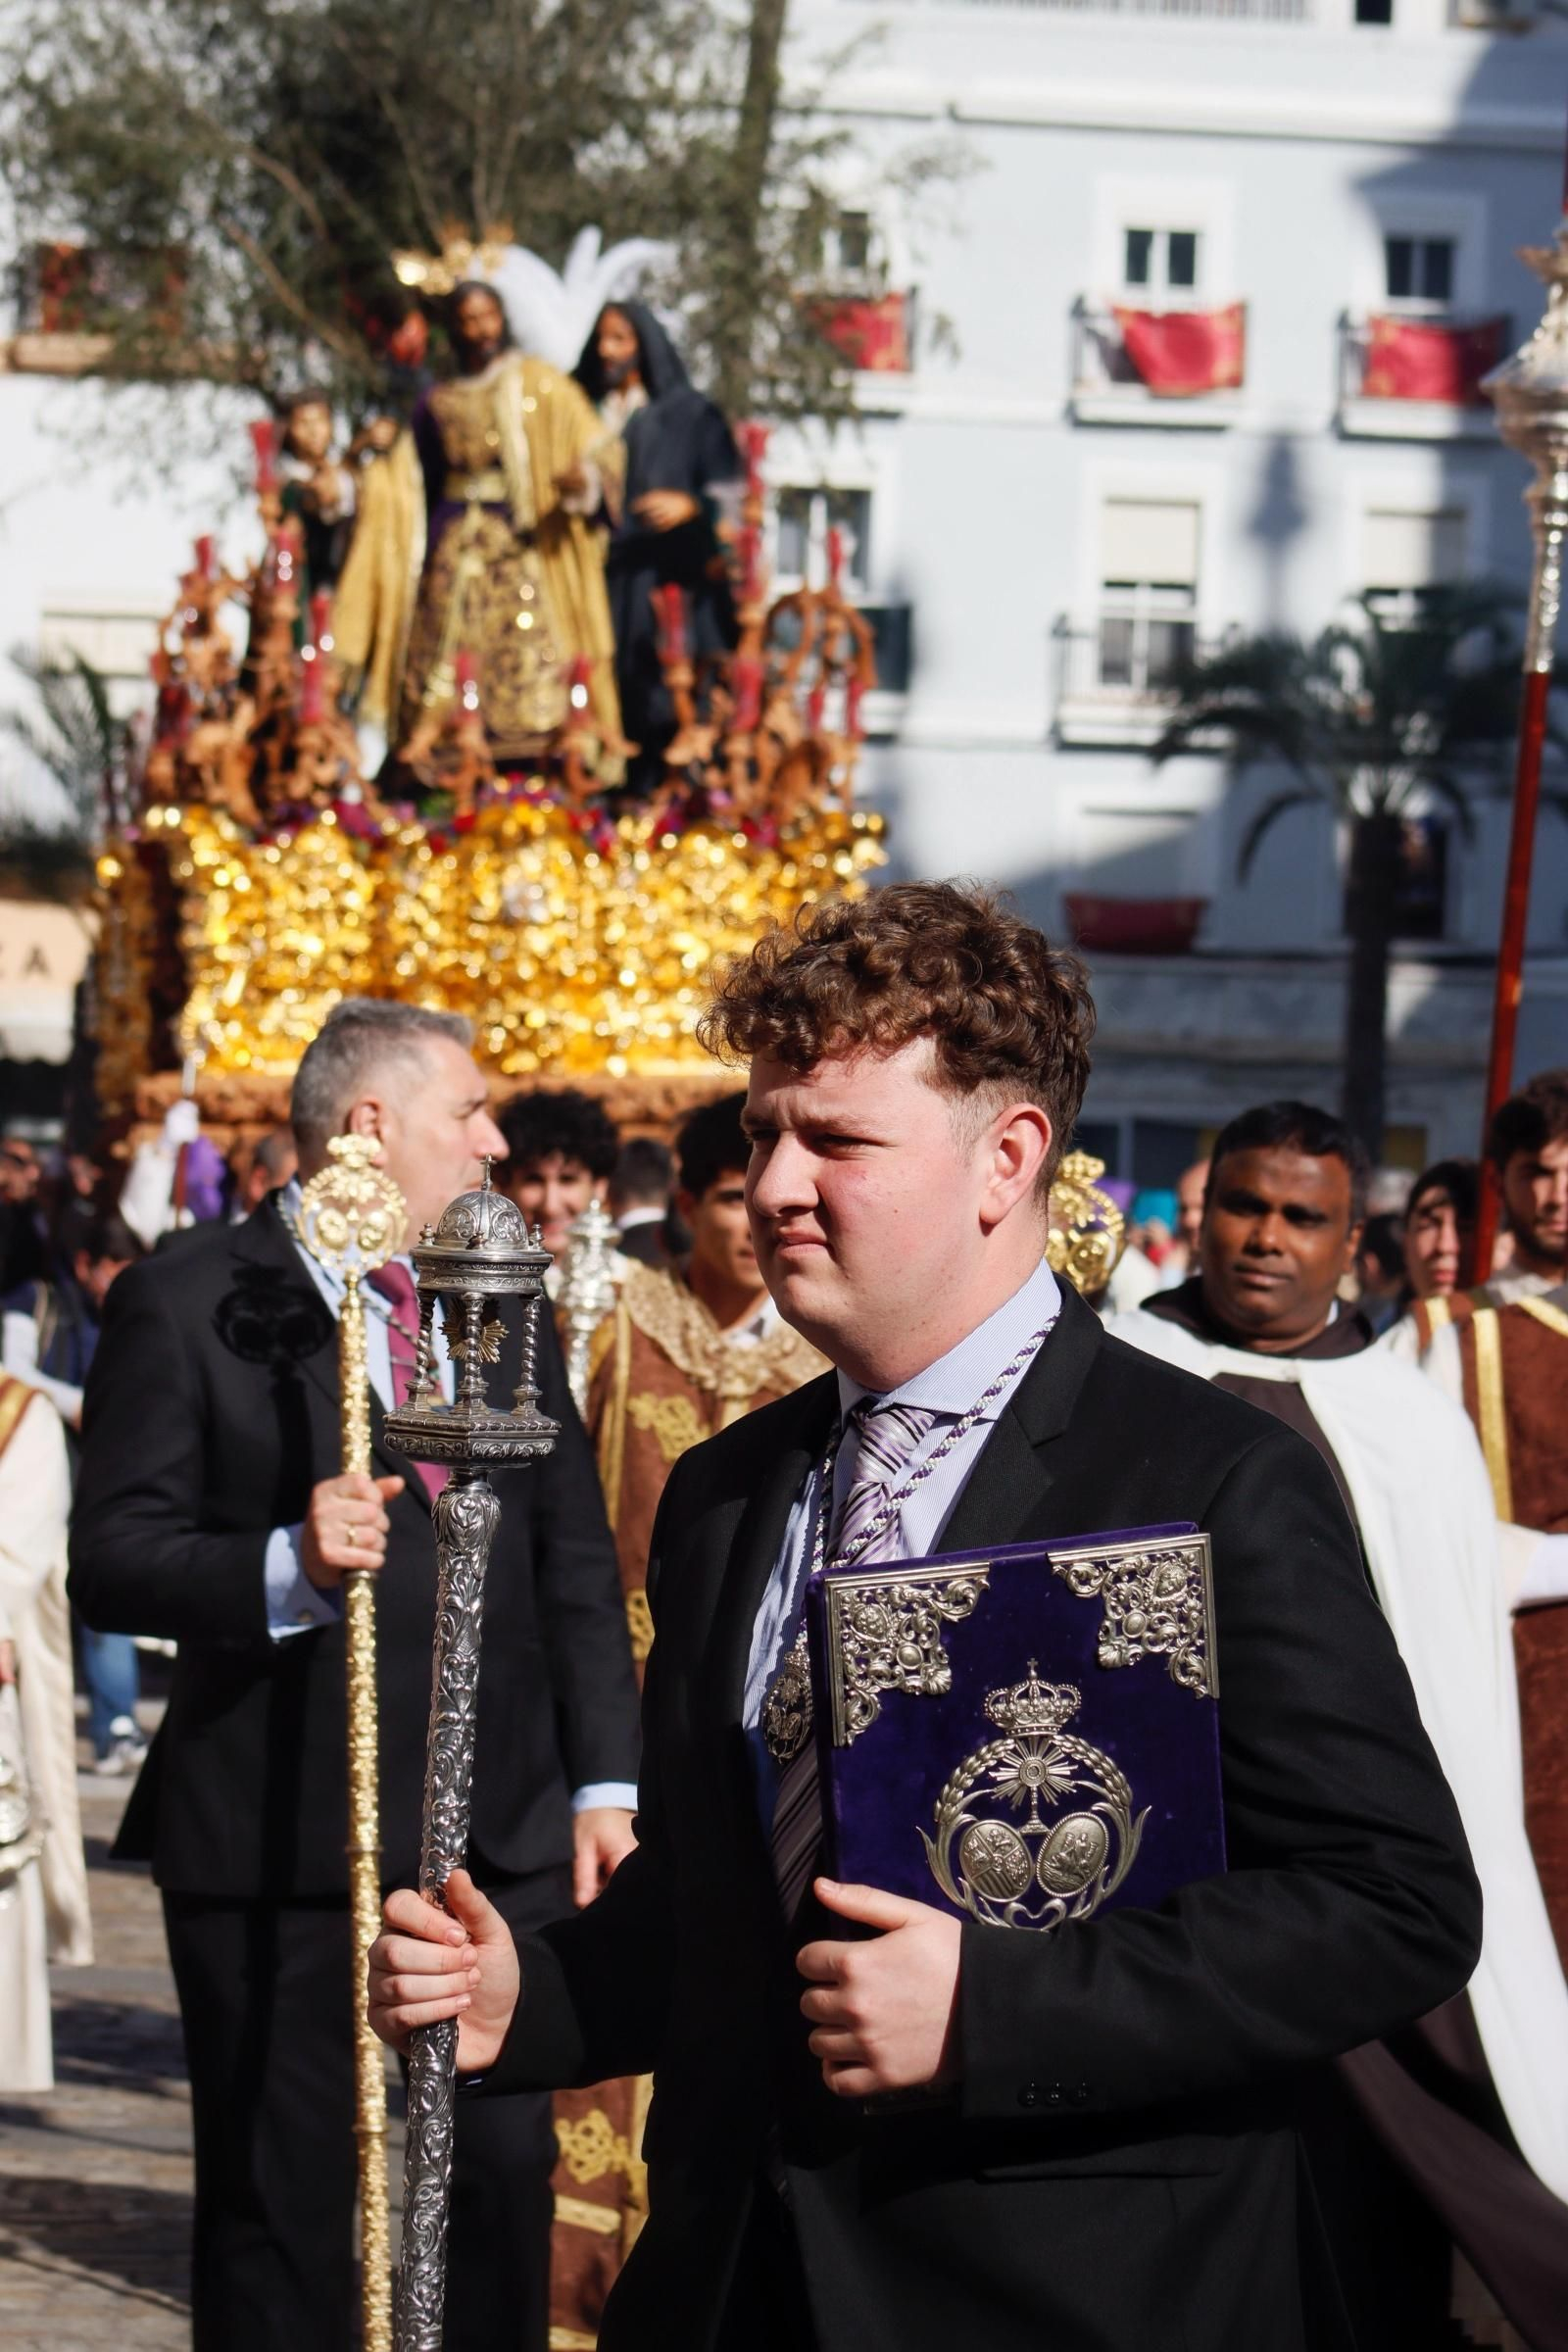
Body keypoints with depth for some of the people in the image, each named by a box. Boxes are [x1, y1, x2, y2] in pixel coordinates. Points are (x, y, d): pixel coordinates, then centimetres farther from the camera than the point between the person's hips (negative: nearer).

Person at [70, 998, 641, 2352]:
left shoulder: (502, 1303, 14)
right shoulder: (187, 1304, -4)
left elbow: (576, 1566, 13)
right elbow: (111, 1564, -10)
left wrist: (604, 1782, 4)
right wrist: (287, 1564, -27)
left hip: (503, 1840, 5)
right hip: (286, 1847, -5)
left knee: (506, 2186, 7)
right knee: (288, 2225, 3)